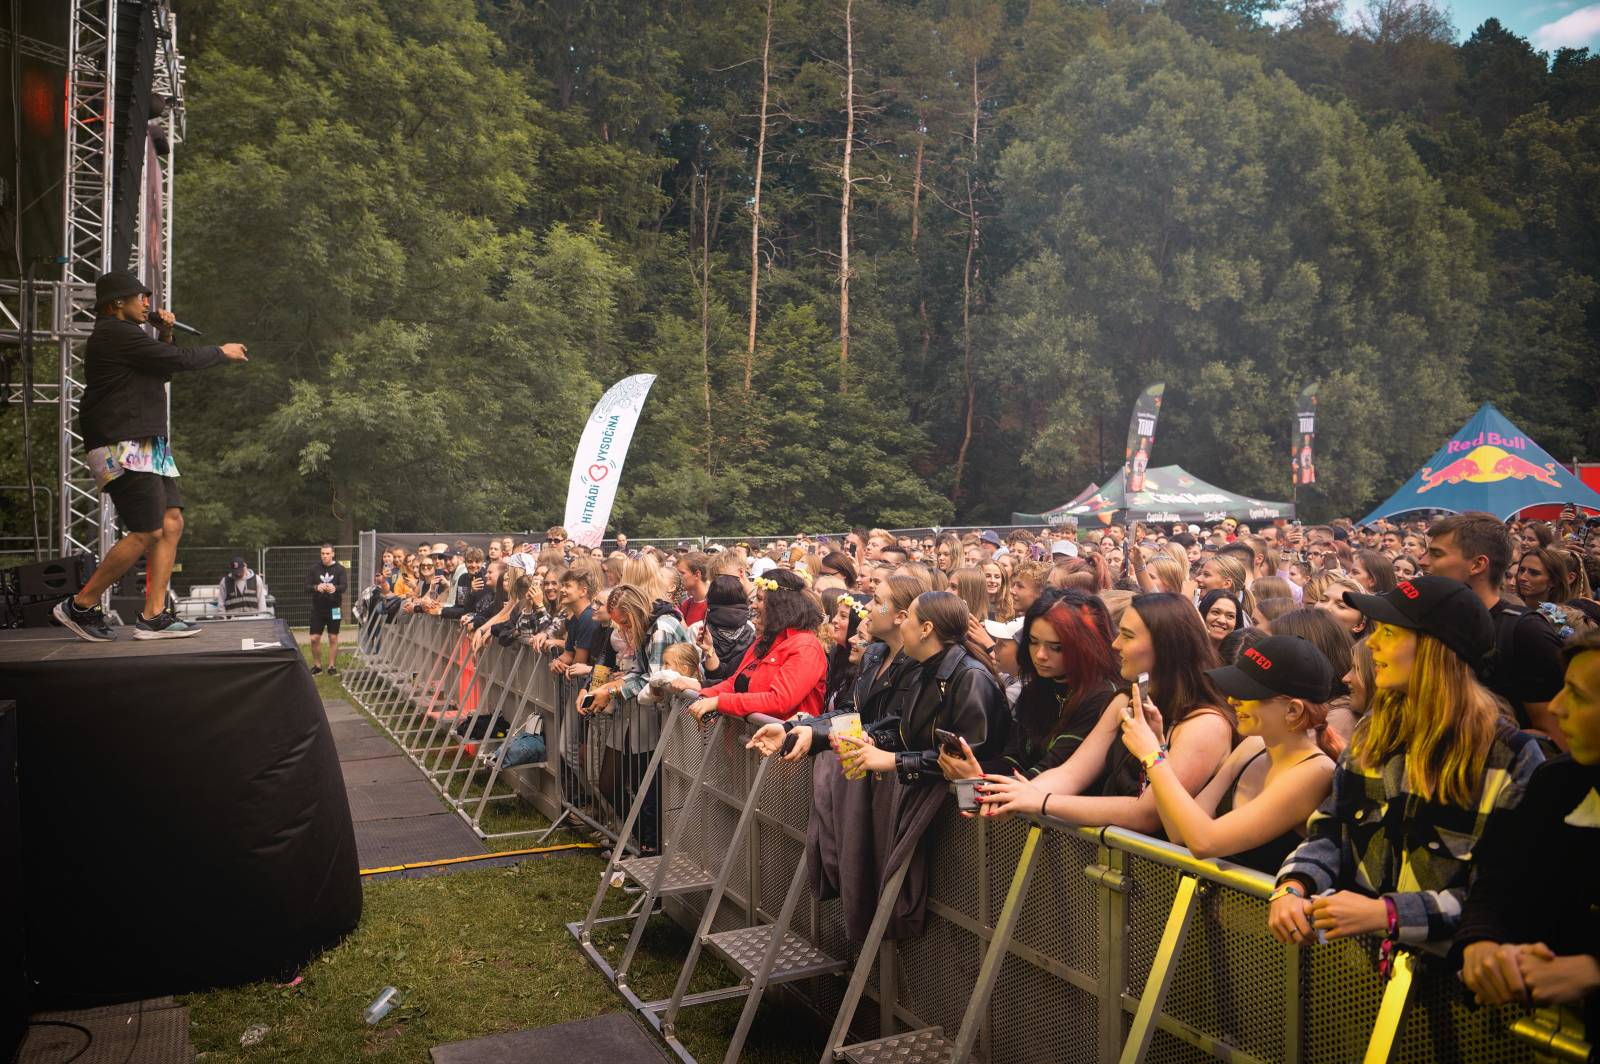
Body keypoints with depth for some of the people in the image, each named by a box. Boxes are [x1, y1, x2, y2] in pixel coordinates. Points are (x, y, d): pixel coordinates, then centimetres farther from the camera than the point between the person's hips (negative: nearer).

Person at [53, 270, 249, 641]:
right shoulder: (115, 333, -9)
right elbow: (179, 361, -12)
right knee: (148, 532, -13)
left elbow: (162, 371, 30)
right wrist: (221, 352, 2)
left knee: (172, 523, 3)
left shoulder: (124, 336, 22)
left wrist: (165, 336, 16)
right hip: (122, 447, -11)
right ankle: (80, 606, 0)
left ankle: (153, 617, 2)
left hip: (146, 446, 11)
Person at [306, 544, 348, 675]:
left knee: (333, 638, 4)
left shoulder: (340, 569, -1)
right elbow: (307, 586, -3)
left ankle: (332, 666, 13)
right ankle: (317, 665, 16)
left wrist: (335, 588, -36)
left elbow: (344, 586, -13)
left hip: (334, 608, -1)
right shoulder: (314, 569, 2)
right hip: (317, 609, 1)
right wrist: (316, 587, -26)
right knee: (314, 638, 1)